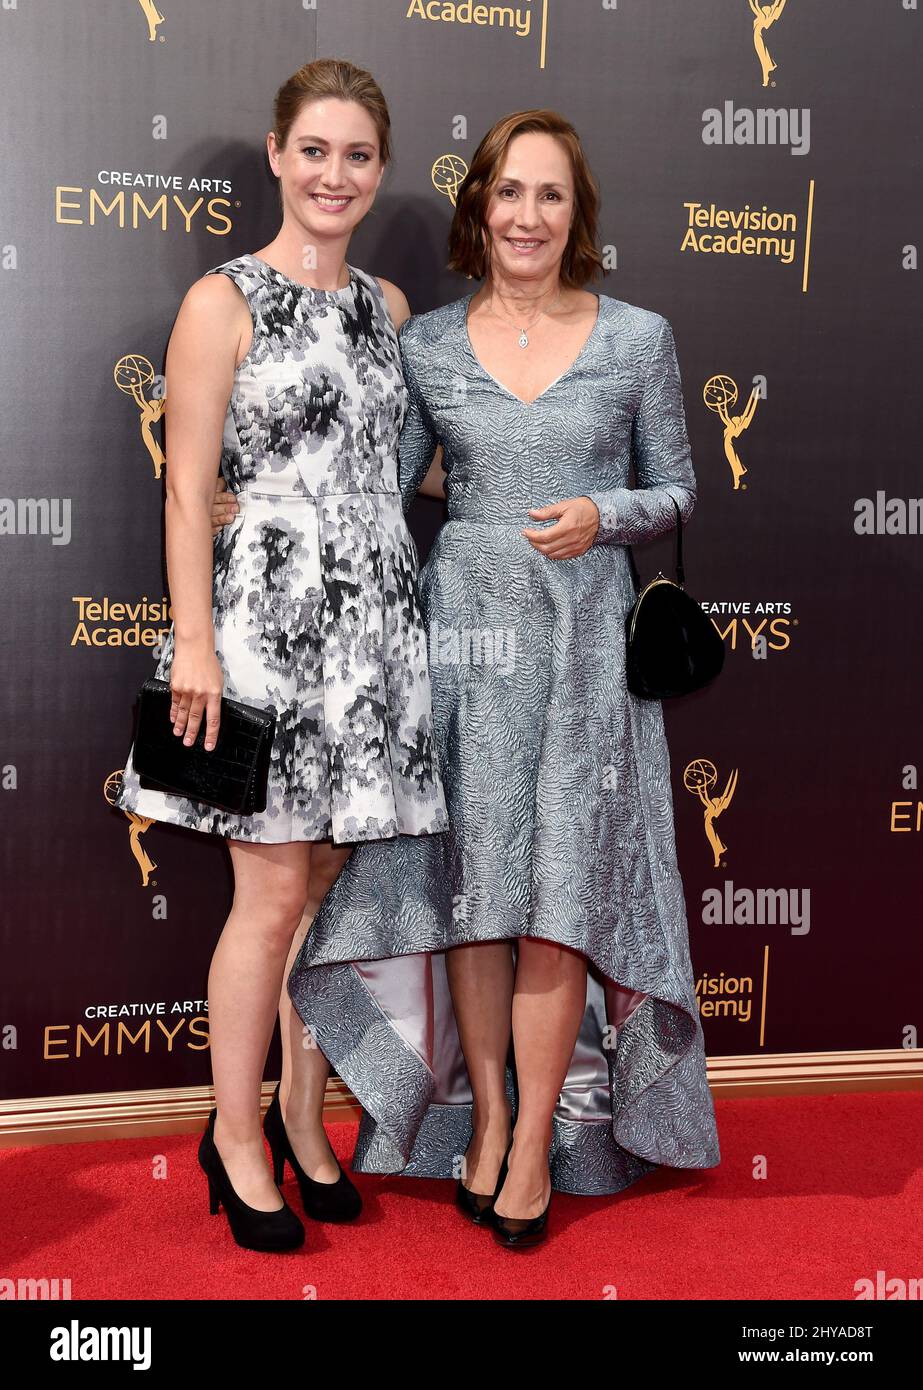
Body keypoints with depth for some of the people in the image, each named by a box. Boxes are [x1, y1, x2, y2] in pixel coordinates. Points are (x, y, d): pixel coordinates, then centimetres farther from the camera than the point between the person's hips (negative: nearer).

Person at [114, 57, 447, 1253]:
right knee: (274, 895, -2)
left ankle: (302, 1115, 25)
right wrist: (195, 640, -14)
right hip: (269, 611, -5)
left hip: (374, 616, 6)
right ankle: (236, 1133, 15)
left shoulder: (387, 306, 14)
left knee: (335, 883, 10)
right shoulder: (224, 302, -4)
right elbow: (188, 488, -7)